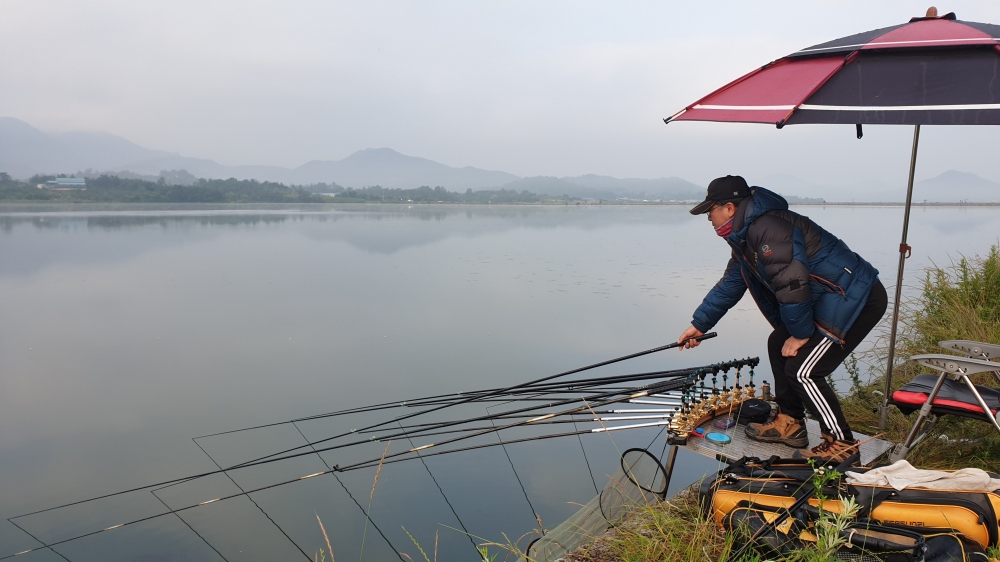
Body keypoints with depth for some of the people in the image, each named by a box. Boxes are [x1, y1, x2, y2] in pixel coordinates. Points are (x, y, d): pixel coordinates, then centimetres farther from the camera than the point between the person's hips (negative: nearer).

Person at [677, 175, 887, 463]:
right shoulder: (746, 237, 12)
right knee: (778, 345, 16)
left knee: (802, 371, -12)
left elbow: (792, 285, -25)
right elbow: (729, 285, 21)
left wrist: (800, 333, -12)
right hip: (828, 299, 11)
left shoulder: (768, 228, -23)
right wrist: (699, 324, 25)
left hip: (858, 299, -11)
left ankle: (842, 443, 4)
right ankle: (789, 423, 24)